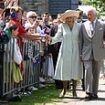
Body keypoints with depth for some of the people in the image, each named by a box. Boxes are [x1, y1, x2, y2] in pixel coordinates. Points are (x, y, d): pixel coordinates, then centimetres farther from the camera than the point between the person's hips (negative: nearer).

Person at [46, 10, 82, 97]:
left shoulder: (78, 26, 4)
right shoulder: (62, 26, 2)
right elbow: (57, 38, 1)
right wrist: (51, 39, -20)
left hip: (75, 52, 1)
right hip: (65, 52, -1)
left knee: (75, 71, 3)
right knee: (65, 70, 0)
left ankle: (74, 90, 13)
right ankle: (64, 90, 14)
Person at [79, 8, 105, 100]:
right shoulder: (83, 25, 6)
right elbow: (80, 40, 8)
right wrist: (80, 53, 4)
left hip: (97, 53, 1)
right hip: (87, 53, 0)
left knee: (96, 74, 7)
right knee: (88, 71, -13)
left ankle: (95, 93, 16)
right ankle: (88, 92, -11)